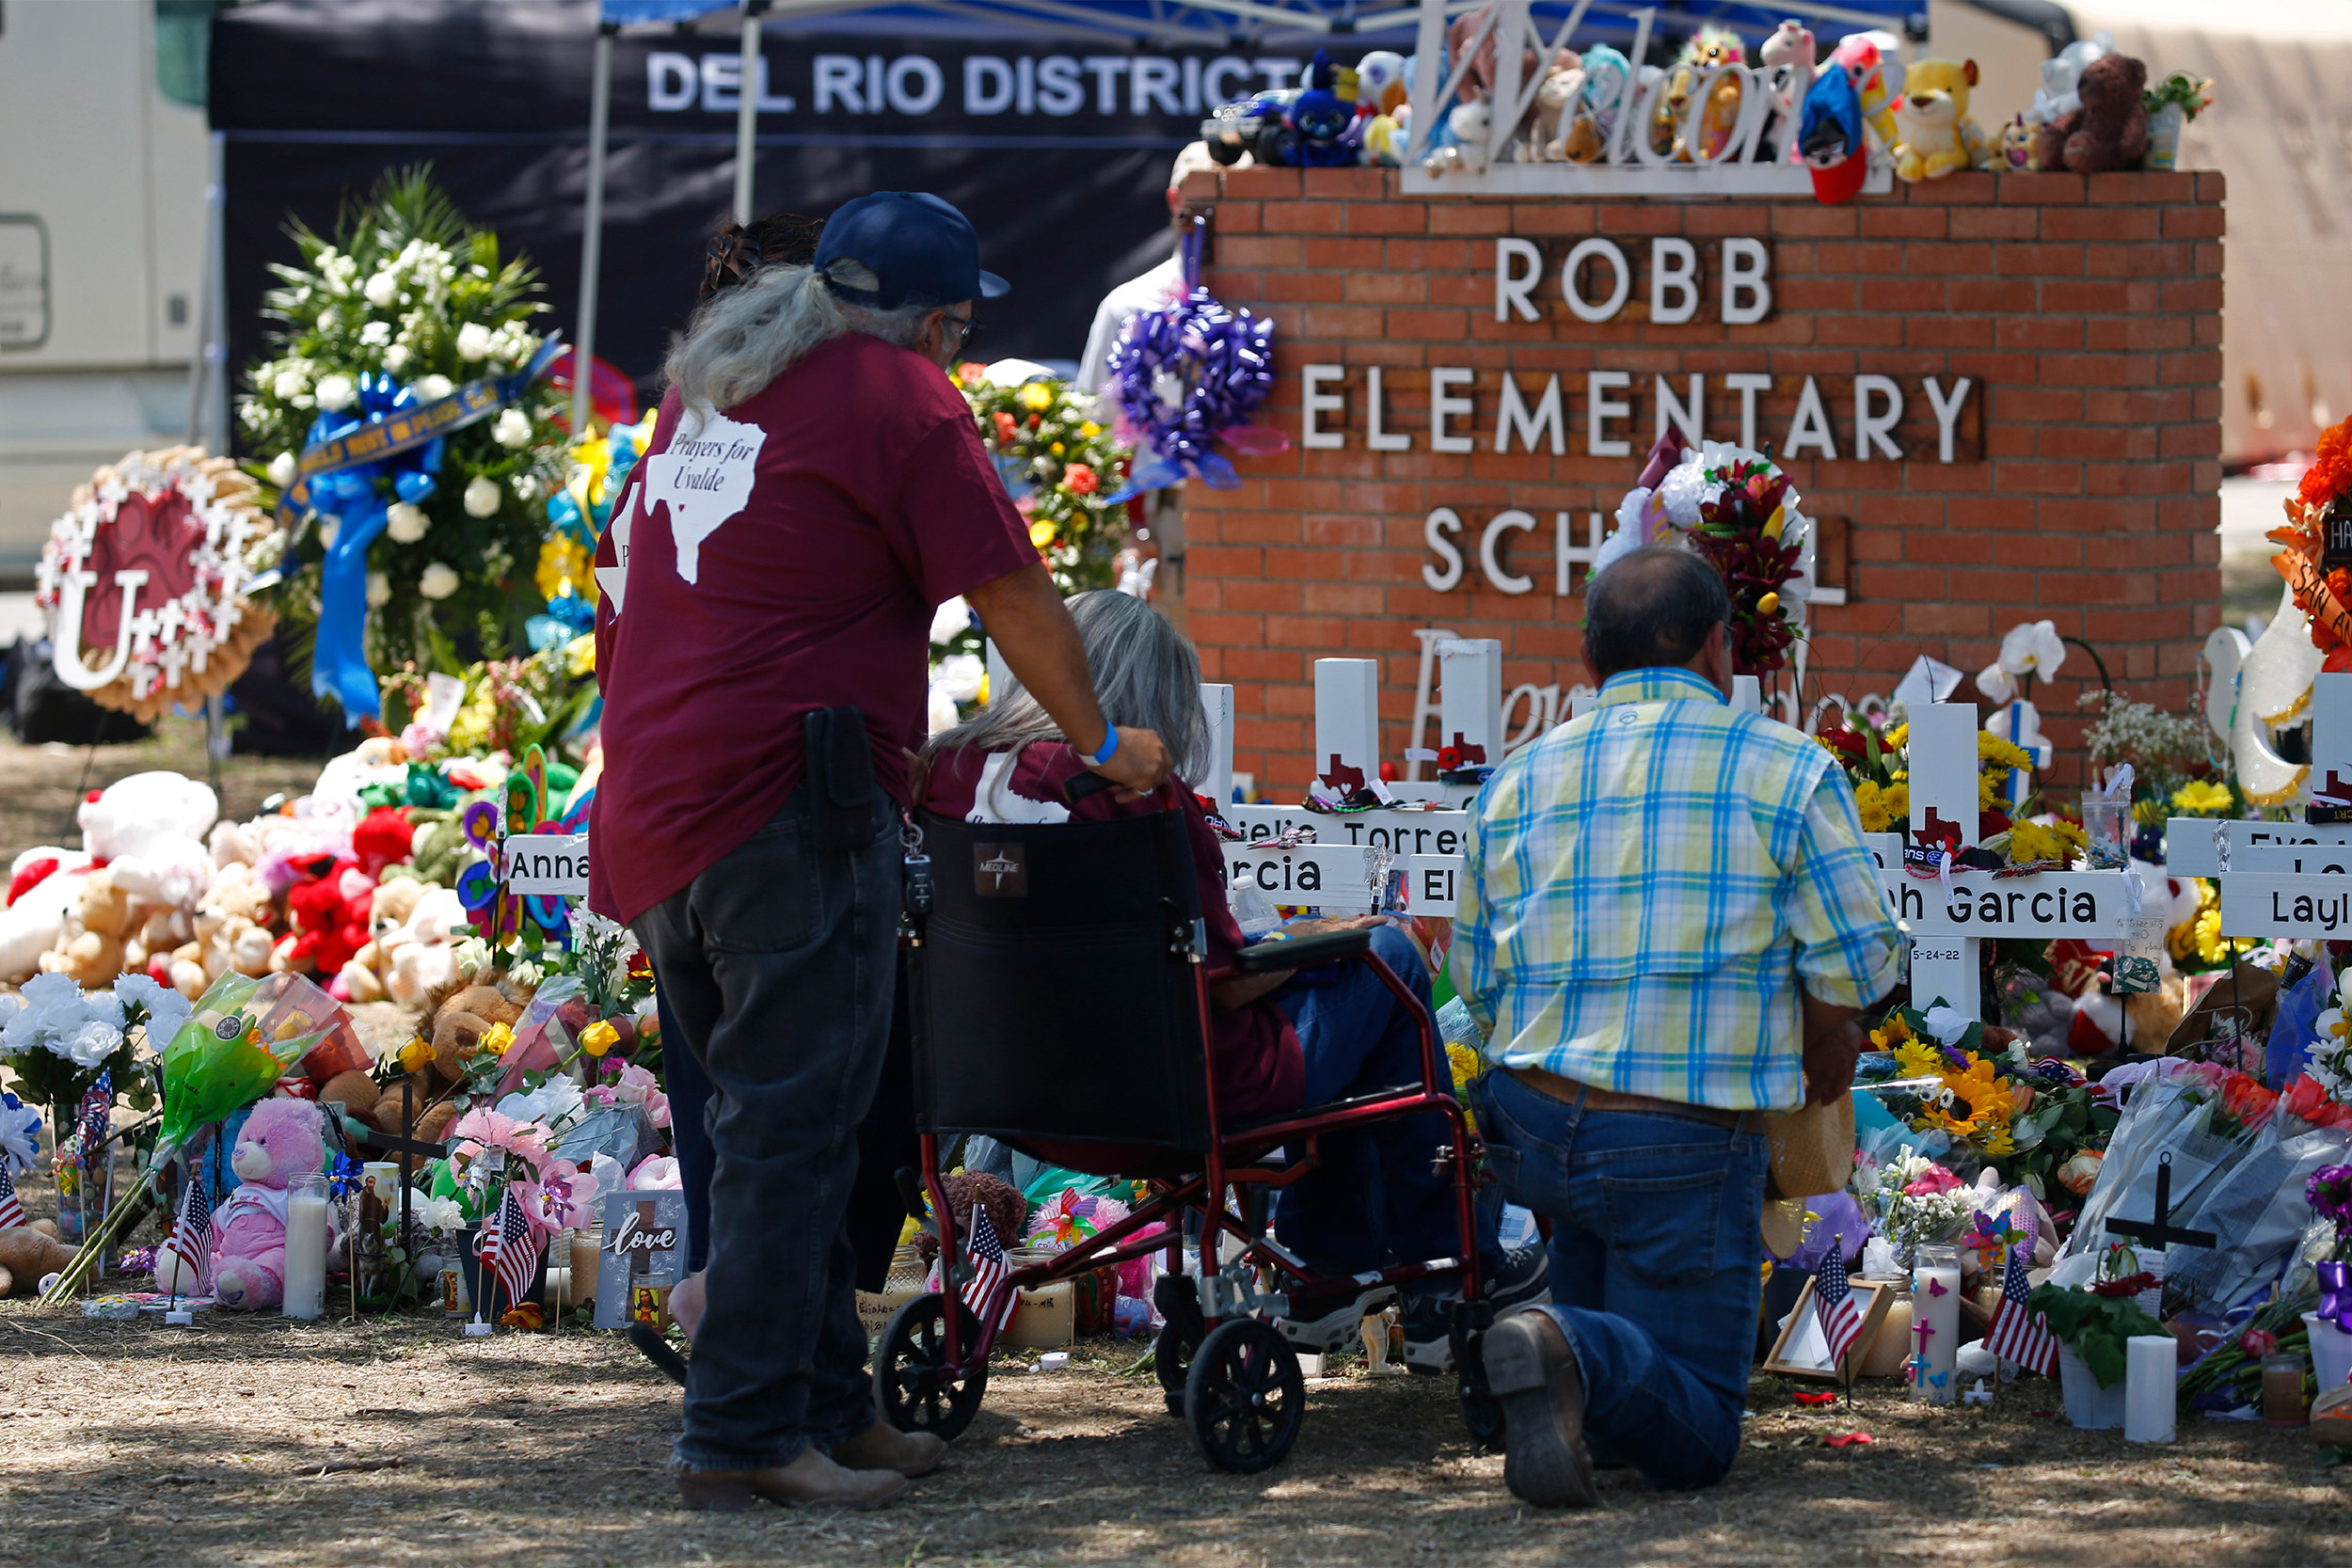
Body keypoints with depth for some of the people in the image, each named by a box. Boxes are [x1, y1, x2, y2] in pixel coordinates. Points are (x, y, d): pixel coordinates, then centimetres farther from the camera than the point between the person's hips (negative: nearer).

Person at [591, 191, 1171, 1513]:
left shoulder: (715, 379, 20)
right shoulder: (898, 398, -5)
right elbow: (1018, 597, -3)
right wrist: (1101, 744, 12)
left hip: (653, 798, 9)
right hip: (787, 804, -9)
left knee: (775, 1120, 15)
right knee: (792, 1128, -7)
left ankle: (826, 1405, 19)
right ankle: (743, 1434, -9)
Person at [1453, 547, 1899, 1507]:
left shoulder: (1511, 786, 11)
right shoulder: (1788, 771, -2)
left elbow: (1475, 983, 17)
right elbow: (1854, 961, -3)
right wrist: (1827, 1050, 18)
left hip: (1531, 1123, 5)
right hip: (1690, 1139, -5)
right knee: (1695, 1437, -1)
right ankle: (1575, 1359, -32)